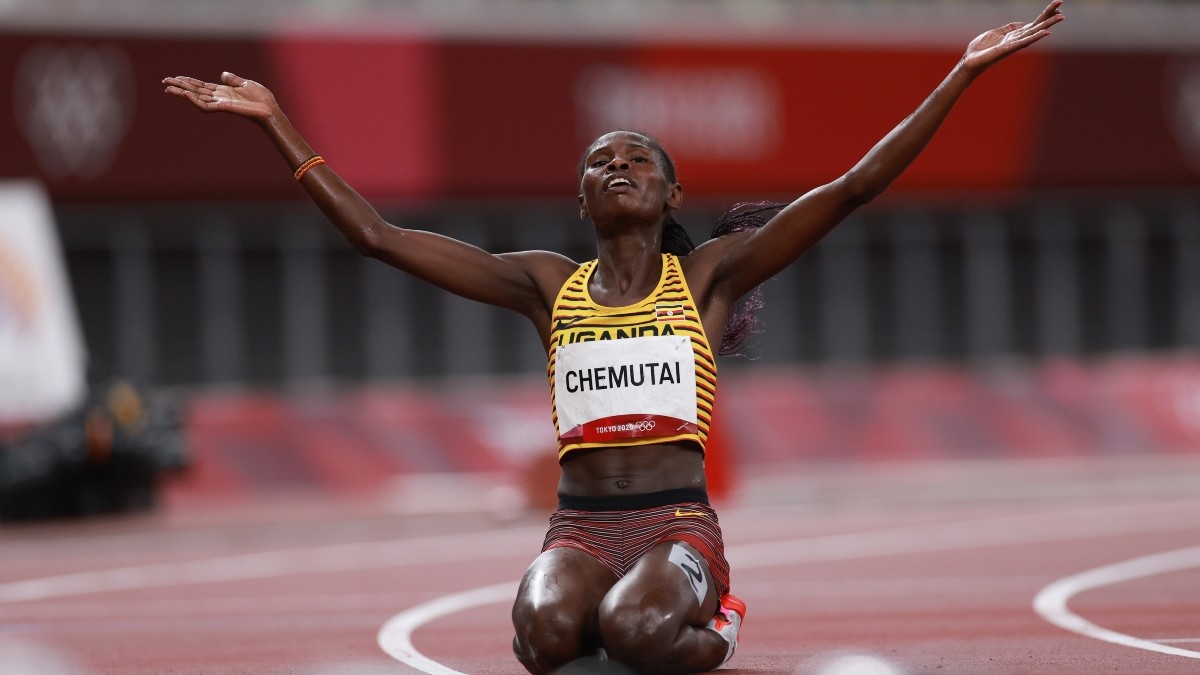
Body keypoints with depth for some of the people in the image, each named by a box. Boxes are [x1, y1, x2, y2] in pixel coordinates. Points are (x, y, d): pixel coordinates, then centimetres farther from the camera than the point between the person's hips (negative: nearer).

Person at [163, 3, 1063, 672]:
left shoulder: (707, 275, 8)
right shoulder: (549, 286, 13)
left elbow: (853, 188, 2)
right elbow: (378, 235, 11)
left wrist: (964, 74, -5)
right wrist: (274, 123, 8)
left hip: (679, 522, -1)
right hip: (580, 526, 1)